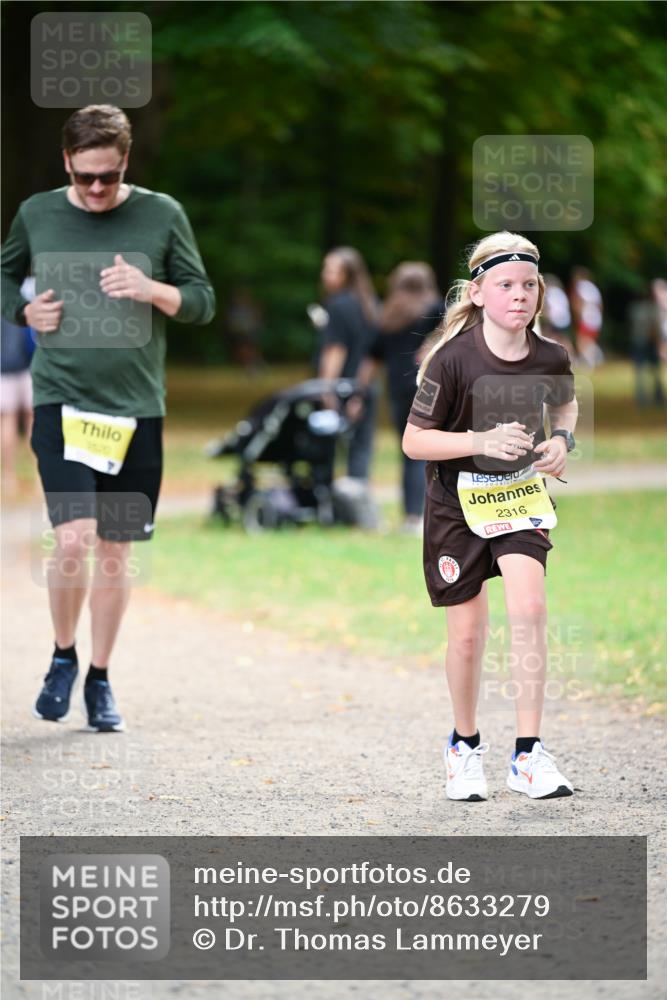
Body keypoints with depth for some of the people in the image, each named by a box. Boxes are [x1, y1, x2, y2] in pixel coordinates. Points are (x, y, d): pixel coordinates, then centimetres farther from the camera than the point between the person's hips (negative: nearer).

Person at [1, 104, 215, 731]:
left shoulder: (161, 215, 0)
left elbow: (203, 301, 4)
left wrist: (153, 290, -16)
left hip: (135, 408, 1)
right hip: (62, 402, -1)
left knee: (114, 549, 8)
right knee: (73, 540, -16)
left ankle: (99, 679, 23)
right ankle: (63, 657, 9)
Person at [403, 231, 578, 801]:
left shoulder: (551, 358, -9)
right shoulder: (453, 359, -21)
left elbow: (566, 403, 15)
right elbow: (414, 440, -15)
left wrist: (562, 440, -6)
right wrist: (483, 441, -28)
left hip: (521, 496, 2)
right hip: (458, 501, -2)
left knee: (528, 605, -19)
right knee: (468, 633, 5)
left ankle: (529, 753, -15)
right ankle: (465, 745, 30)